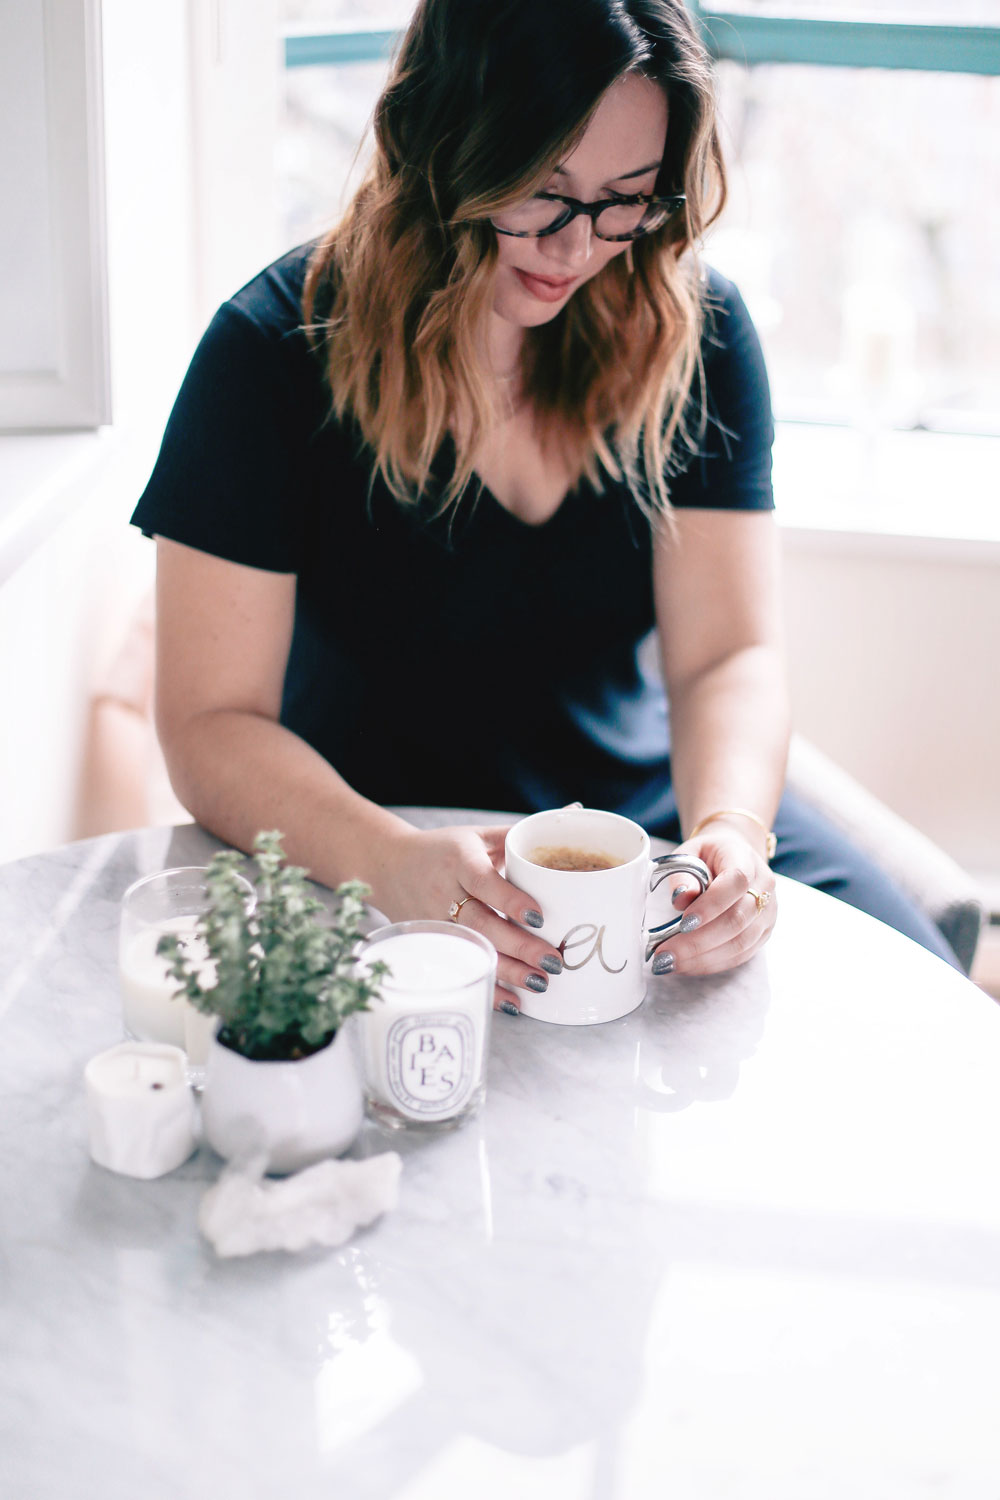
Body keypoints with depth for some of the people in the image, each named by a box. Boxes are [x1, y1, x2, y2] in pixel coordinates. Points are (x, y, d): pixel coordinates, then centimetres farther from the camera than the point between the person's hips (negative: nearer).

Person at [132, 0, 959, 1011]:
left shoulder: (689, 326, -5)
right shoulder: (276, 349, -15)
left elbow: (729, 652, -9)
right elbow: (211, 722, -18)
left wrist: (729, 831, -31)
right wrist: (394, 864, -37)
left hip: (651, 813, 3)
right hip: (356, 847, -2)